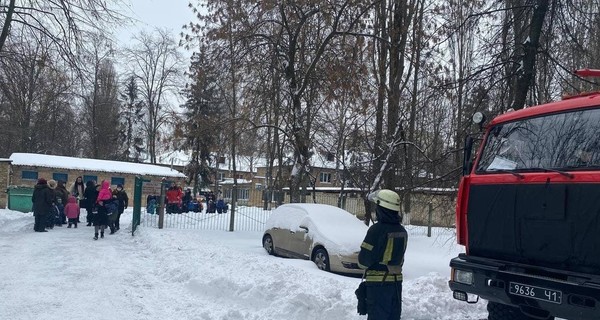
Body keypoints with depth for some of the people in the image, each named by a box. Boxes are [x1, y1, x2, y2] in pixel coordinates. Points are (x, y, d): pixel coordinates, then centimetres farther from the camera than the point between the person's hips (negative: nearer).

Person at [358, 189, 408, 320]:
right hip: (397, 280, 7)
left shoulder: (377, 230, -20)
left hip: (378, 282, -7)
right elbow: (398, 257, 10)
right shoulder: (402, 231, 4)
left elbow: (363, 260, -17)